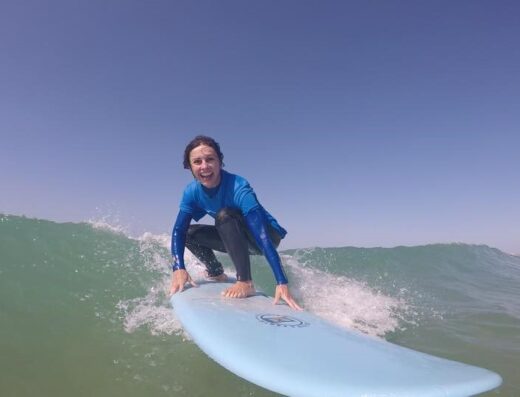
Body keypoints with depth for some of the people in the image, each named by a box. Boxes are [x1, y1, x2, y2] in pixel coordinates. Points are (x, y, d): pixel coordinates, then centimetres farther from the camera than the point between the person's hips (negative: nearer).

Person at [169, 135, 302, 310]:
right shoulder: (192, 192, -13)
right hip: (240, 238, 6)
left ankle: (246, 282, -28)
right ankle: (217, 274, 17)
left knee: (224, 214, -31)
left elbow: (261, 235, -38)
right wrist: (178, 268, -30)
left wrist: (282, 283, -44)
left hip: (267, 235, -6)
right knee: (190, 233, -3)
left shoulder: (238, 188, -31)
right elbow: (178, 230, -13)